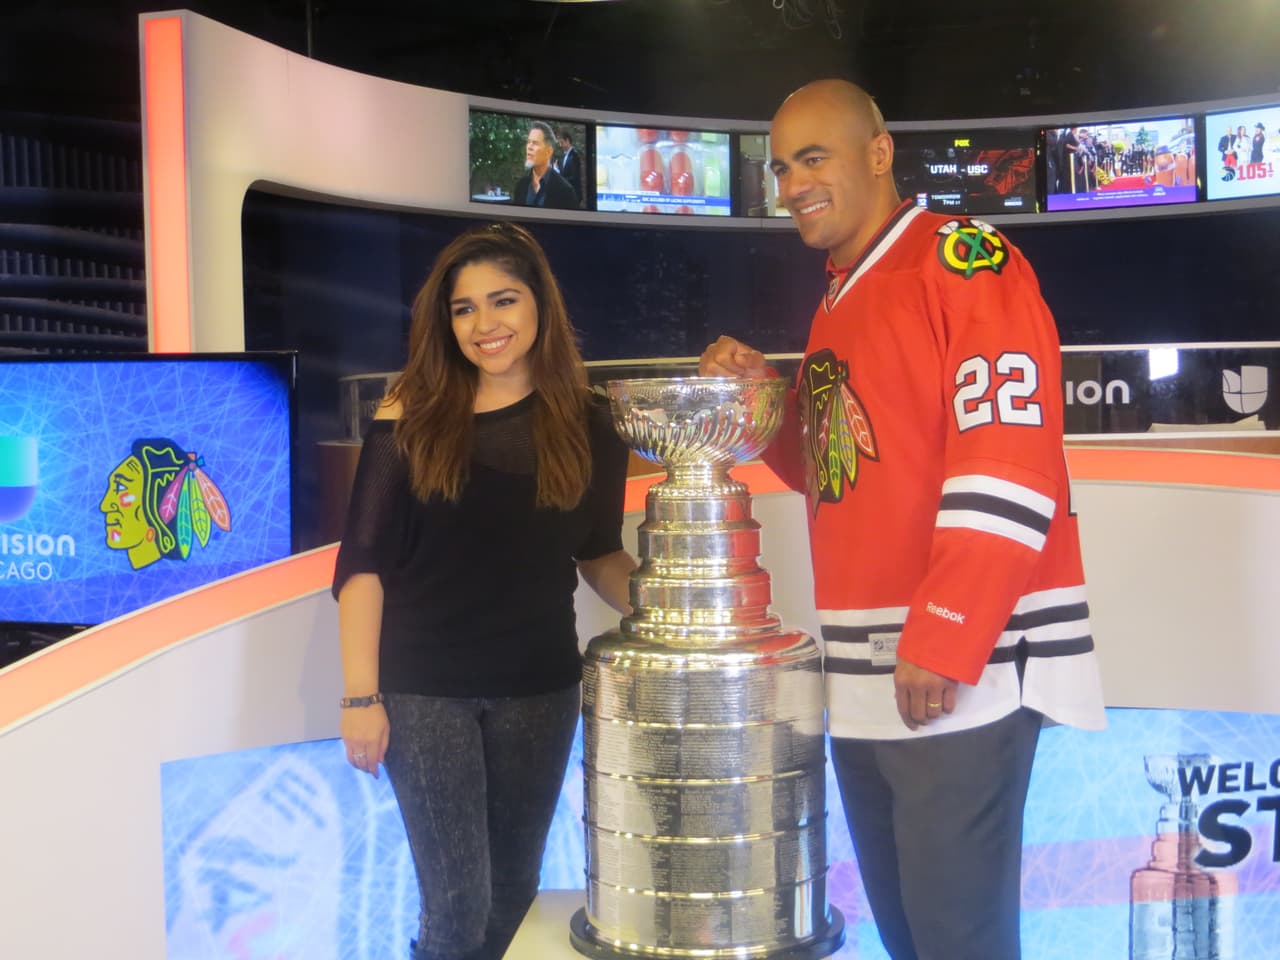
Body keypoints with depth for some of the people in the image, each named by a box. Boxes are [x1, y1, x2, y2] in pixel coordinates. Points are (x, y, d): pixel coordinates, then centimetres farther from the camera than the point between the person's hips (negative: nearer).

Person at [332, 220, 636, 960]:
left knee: (515, 889, 15)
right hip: (424, 689, -2)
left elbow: (598, 553, 9)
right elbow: (363, 563, -7)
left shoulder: (586, 425, 0)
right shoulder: (410, 418, -6)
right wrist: (360, 695, -11)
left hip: (540, 688, 3)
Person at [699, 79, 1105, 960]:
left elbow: (1008, 460, -17)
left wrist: (946, 640, -22)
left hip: (960, 669, -8)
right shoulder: (838, 302, 19)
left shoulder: (965, 260, -7)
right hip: (861, 676, 8)